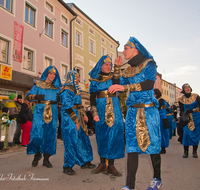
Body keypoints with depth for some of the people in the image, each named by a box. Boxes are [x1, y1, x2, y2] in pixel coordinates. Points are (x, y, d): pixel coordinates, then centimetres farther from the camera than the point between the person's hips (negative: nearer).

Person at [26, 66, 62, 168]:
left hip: (52, 112, 2)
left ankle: (46, 159, 11)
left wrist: (60, 98, -5)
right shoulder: (38, 85, 6)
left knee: (50, 134, 0)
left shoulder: (57, 87, 14)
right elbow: (28, 96, 1)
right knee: (37, 133, -8)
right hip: (40, 111, -2)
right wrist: (36, 96, -20)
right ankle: (37, 154, 18)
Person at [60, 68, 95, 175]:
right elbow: (68, 108, -19)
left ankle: (84, 162, 25)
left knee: (82, 139, 13)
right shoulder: (66, 91, -13)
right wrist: (76, 121, -19)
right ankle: (67, 167, 7)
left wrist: (83, 115, 12)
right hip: (69, 119, -9)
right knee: (71, 141, -6)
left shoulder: (76, 89, 16)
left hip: (77, 118, 9)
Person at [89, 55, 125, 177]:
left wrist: (117, 68, -23)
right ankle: (103, 163, 16)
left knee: (114, 136, -2)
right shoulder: (94, 79, 9)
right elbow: (92, 97, 4)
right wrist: (94, 113, -6)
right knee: (102, 136, 3)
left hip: (114, 109, 1)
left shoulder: (113, 76, 10)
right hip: (101, 109, 0)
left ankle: (111, 165, 8)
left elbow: (116, 84, -15)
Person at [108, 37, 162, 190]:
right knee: (132, 148, 1)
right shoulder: (128, 70, 16)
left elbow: (149, 84, -18)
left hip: (149, 111, -5)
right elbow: (121, 87, 12)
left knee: (152, 145, 5)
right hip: (133, 112, 5)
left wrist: (126, 87, -25)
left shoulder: (149, 63, -2)